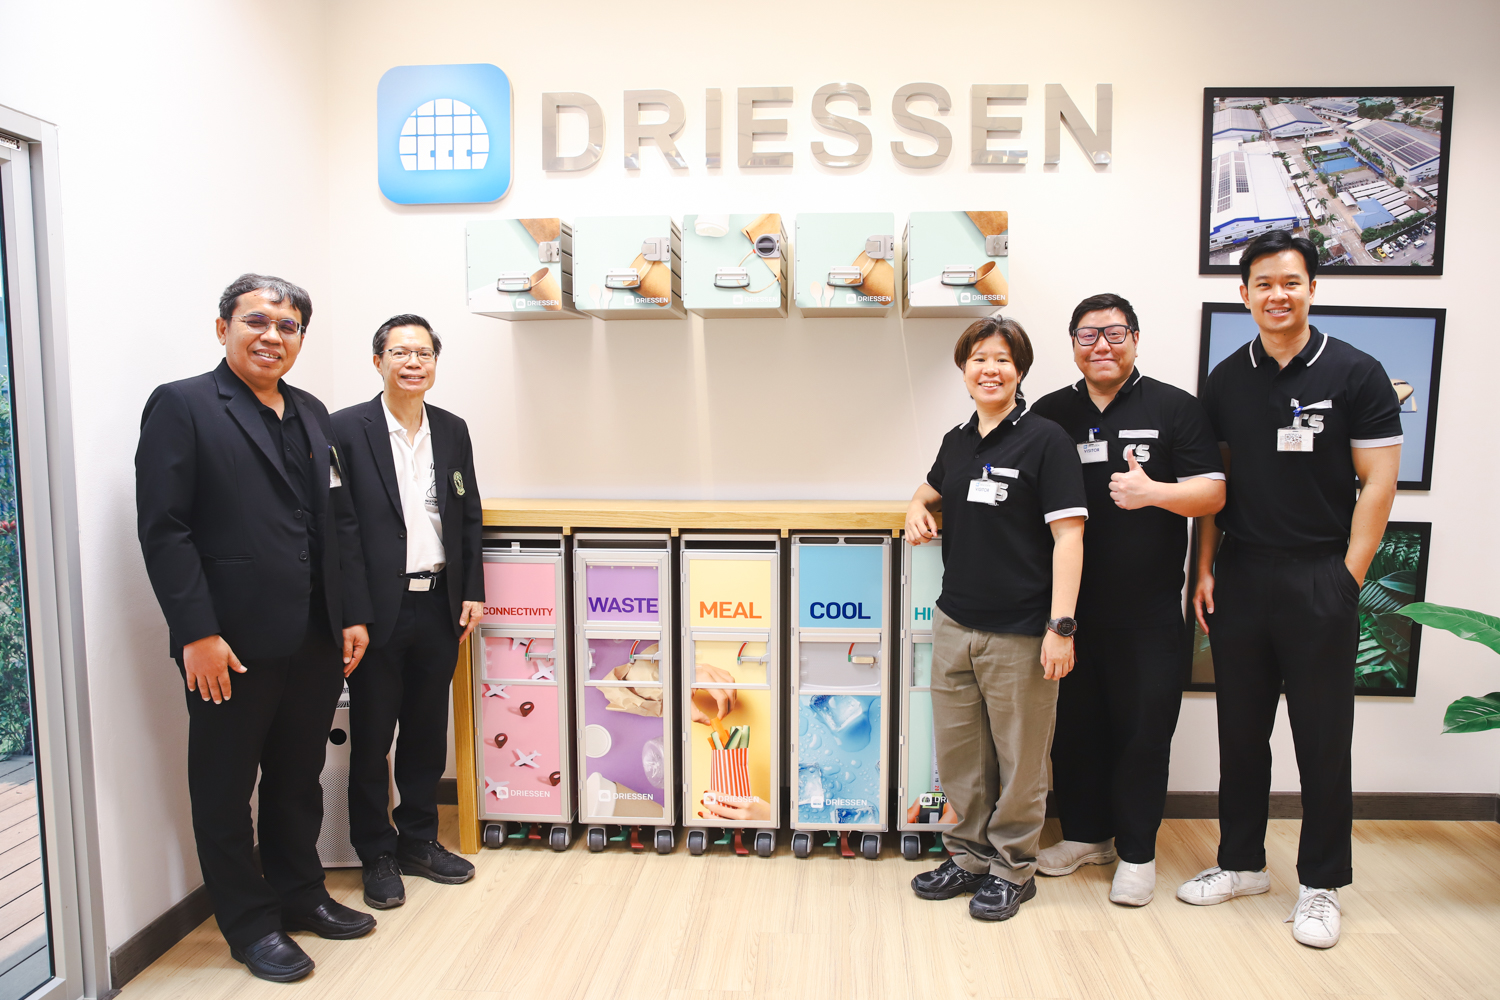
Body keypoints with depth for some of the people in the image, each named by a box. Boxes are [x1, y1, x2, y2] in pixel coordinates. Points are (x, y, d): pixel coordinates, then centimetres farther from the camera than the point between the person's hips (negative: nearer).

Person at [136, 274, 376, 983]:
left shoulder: (312, 415, 13)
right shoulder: (182, 406, -6)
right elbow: (163, 528, -12)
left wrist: (354, 614, 8)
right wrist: (197, 633, -17)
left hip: (316, 643, 6)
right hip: (231, 647, -6)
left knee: (299, 779, 19)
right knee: (225, 791, 10)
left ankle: (300, 895, 36)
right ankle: (250, 925, 26)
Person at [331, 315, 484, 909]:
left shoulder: (453, 431, 9)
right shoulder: (348, 429, -6)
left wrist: (473, 593, 7)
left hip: (438, 606, 5)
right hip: (378, 609, -4)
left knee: (428, 731, 15)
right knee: (372, 736, 8)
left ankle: (418, 840, 31)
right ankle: (376, 855, 24)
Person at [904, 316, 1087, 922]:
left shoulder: (1045, 440, -9)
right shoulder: (957, 440, 10)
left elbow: (1068, 535, -13)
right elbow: (931, 489, 30)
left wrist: (1062, 626, -19)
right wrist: (918, 509, 6)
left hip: (1019, 632, -6)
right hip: (954, 623, 6)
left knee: (1020, 758, 8)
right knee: (957, 752, 15)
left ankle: (1013, 868, 27)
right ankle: (970, 855, 33)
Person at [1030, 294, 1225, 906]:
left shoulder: (1174, 408, 1)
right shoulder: (1051, 413, 9)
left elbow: (1213, 493, -3)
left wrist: (1153, 492, -22)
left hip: (1147, 609, -2)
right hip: (1071, 605, 3)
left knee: (1142, 729, 5)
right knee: (1074, 724, 12)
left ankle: (1136, 851, 23)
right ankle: (1084, 834, 31)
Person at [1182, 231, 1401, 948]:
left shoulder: (1356, 373, -2)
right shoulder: (1226, 380, 7)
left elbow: (1377, 484, -4)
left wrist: (1348, 578, -10)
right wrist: (1205, 571, 4)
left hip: (1320, 581, -3)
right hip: (1239, 579, 3)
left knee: (1323, 738, 5)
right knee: (1241, 731, 12)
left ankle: (1321, 885, 21)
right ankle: (1242, 862, 27)